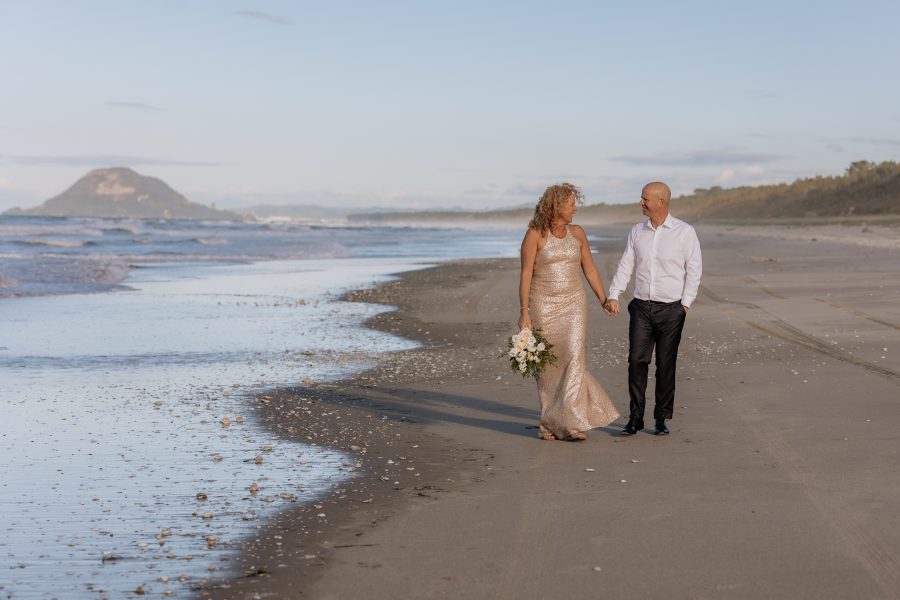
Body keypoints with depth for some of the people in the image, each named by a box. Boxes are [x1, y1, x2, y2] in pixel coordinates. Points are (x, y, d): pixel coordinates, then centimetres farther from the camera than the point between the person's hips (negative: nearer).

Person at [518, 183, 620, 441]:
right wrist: (524, 312, -13)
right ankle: (548, 422, 16)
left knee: (574, 357, -12)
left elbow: (589, 270, 15)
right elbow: (526, 274, -8)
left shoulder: (577, 233, 7)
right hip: (543, 304, -3)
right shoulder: (535, 235, -6)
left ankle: (571, 422, -12)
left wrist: (604, 300, 16)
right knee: (547, 363, 3)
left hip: (573, 304, 3)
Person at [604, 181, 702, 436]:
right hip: (641, 307, 3)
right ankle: (635, 418, 4)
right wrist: (613, 295, -4)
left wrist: (686, 303, -7)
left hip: (671, 309, -3)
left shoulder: (685, 232, -2)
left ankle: (662, 419, 11)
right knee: (636, 360, -3)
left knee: (666, 365, 2)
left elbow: (694, 269, -1)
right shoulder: (637, 231, 9)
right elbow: (626, 265, 8)